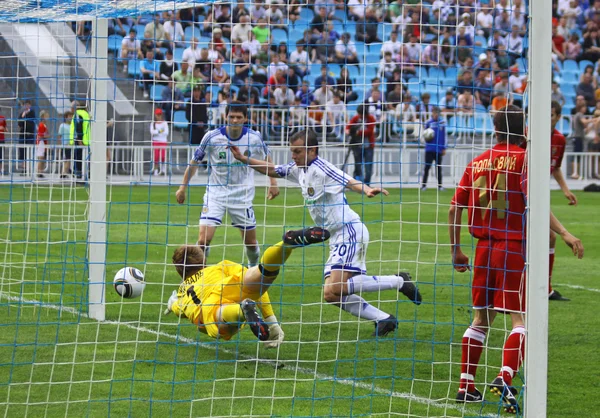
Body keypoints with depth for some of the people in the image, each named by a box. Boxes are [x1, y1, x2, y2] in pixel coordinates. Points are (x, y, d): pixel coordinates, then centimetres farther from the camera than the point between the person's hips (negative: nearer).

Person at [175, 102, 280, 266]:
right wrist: (183, 187, 3)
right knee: (203, 239, -16)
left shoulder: (254, 138, -10)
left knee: (251, 242, 9)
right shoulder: (212, 137, -13)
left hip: (242, 196, 1)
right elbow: (195, 161, 1)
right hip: (215, 193, -1)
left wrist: (273, 182, 8)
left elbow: (266, 158, 12)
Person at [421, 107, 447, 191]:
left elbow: (444, 136, 7)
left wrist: (444, 148, 6)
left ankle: (440, 185, 14)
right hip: (429, 149, -1)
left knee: (439, 168, 7)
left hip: (439, 149, 1)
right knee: (427, 167, -3)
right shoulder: (428, 122, 1)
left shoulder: (442, 122, 2)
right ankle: (424, 185, 1)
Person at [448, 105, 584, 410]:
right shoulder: (523, 159, -6)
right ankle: (505, 376, -25)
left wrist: (455, 251, 19)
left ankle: (466, 385, 18)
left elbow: (454, 208, 10)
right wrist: (564, 234, -22)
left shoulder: (477, 163, 9)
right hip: (515, 249, -5)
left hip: (484, 248, 5)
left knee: (481, 318, 17)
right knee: (521, 319, -4)